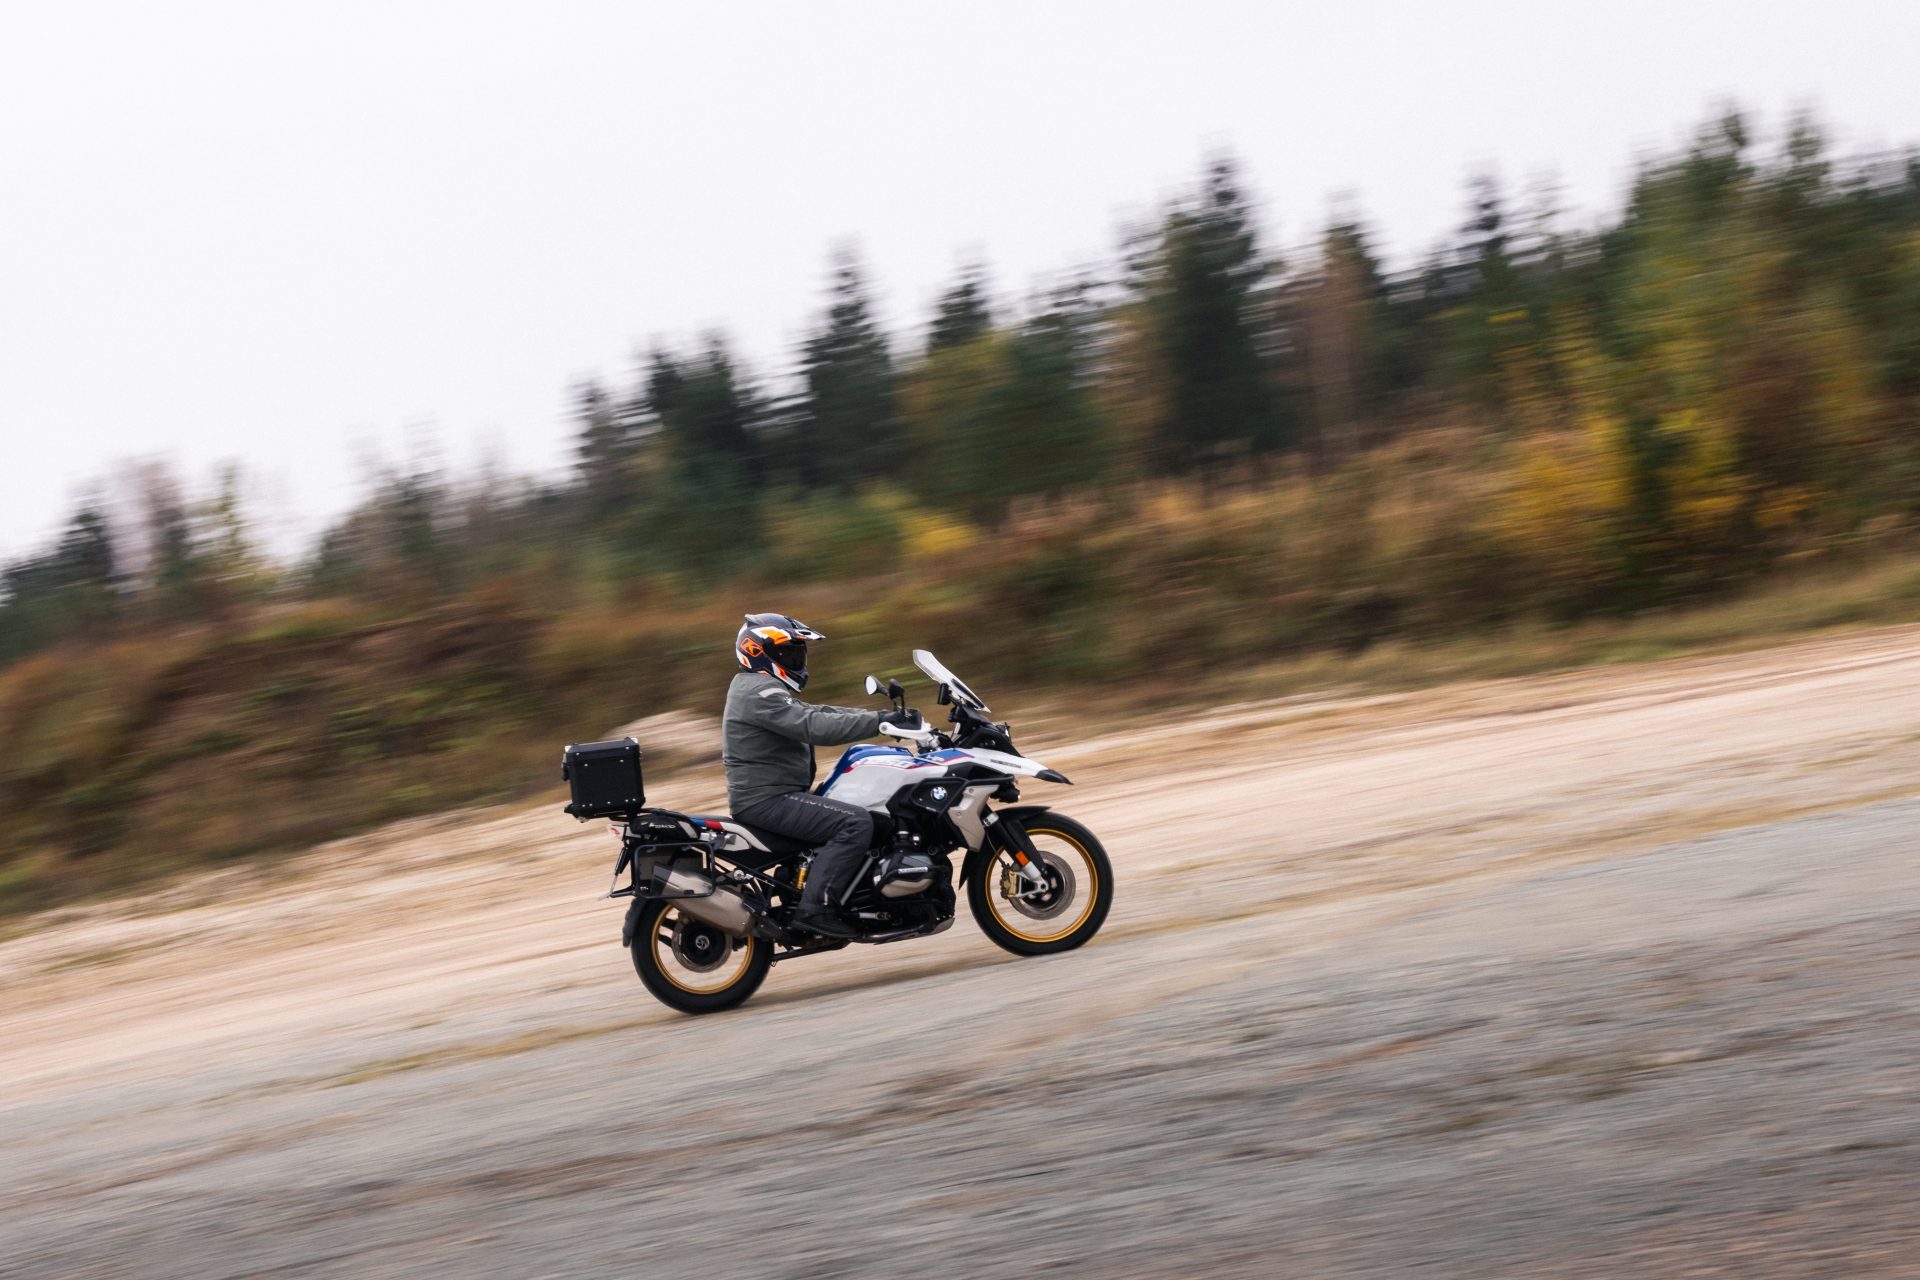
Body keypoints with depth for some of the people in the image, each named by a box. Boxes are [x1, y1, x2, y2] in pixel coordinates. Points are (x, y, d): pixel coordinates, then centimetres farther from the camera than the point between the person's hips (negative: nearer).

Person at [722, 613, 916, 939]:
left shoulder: (762, 689, 21)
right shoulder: (760, 692, -15)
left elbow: (817, 713, 19)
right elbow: (814, 727, -26)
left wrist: (883, 716, 10)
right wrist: (879, 721, -26)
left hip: (768, 796, 11)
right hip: (768, 799, -11)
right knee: (857, 823, -22)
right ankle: (815, 908, -25)